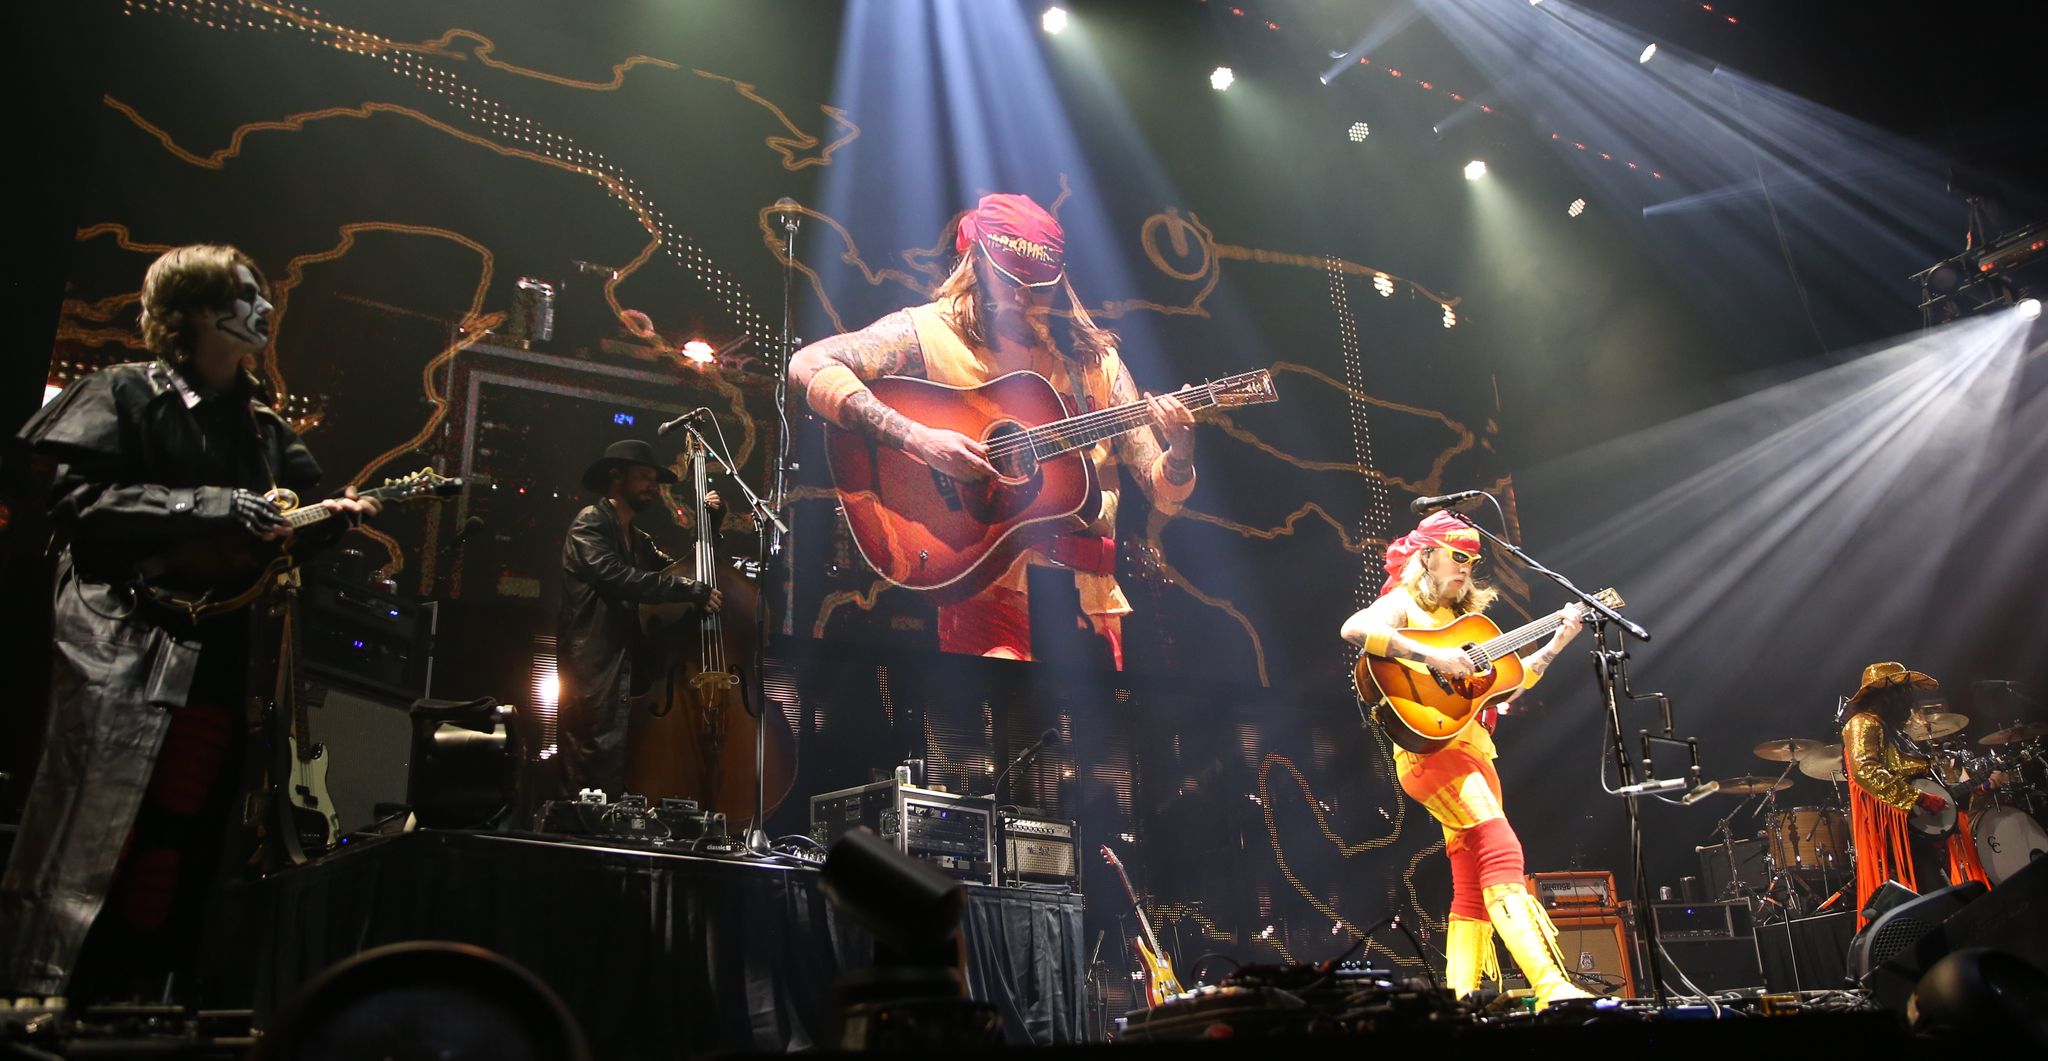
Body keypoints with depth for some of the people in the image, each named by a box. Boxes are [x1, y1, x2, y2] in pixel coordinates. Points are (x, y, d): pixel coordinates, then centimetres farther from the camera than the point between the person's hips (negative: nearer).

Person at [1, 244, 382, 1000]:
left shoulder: (264, 425, 18)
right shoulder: (126, 393, -2)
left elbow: (288, 517, 22)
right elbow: (78, 504, -12)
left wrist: (331, 517, 0)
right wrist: (213, 508, -18)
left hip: (224, 662, 7)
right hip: (125, 657, -6)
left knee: (191, 841, 8)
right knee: (90, 839, -6)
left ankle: (136, 1002, 19)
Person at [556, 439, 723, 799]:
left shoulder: (639, 540, 24)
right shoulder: (590, 523, -2)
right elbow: (615, 576, -19)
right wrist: (692, 590, -20)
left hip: (629, 676, 8)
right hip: (595, 677, -8)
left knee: (628, 787, 4)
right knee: (598, 787, -13)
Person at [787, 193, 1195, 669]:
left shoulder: (1092, 358, 12)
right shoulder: (928, 332, 2)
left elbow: (1163, 494, 11)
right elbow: (808, 366, -13)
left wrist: (1180, 449, -12)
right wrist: (916, 437, -21)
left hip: (1087, 589, 4)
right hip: (982, 583, -4)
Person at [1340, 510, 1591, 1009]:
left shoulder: (1461, 618, 25)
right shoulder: (1403, 604, 0)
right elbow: (1354, 629, -23)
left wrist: (1558, 641, 19)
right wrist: (1431, 656, -26)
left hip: (1472, 752, 9)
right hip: (1430, 750, -9)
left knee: (1472, 889, 4)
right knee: (1502, 853, -22)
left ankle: (1460, 1003, 4)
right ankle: (1551, 988, -30)